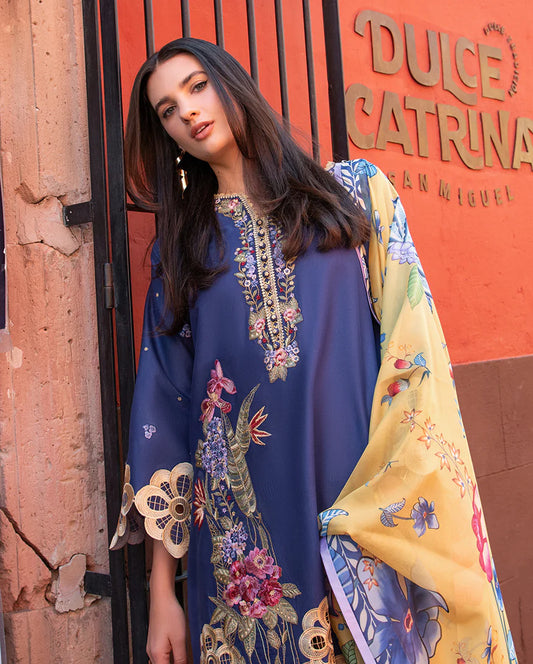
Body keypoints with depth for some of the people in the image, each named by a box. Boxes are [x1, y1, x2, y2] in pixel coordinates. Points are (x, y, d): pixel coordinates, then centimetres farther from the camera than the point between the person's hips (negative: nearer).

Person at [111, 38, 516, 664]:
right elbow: (164, 413, 4)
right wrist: (162, 586, 1)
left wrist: (401, 497, -13)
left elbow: (413, 342, -2)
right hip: (244, 535, 1)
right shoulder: (181, 247, 8)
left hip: (373, 512, -1)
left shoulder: (354, 192, 5)